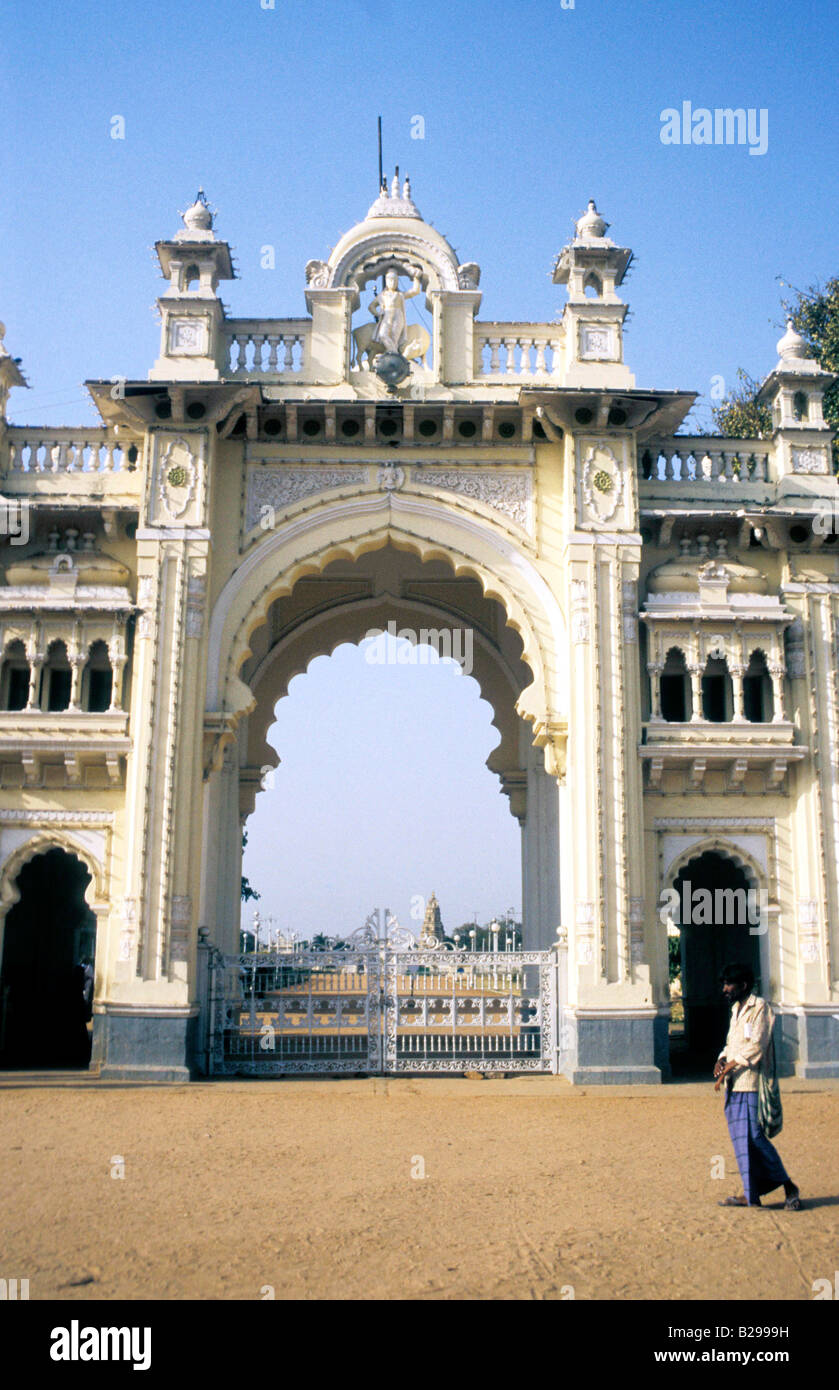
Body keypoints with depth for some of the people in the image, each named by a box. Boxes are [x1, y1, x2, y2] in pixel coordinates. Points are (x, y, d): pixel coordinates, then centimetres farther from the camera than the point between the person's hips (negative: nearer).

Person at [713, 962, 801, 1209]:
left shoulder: (759, 1007, -8)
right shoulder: (736, 1009, 18)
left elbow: (756, 1046, -16)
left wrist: (729, 1068, -16)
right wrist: (721, 1060, 2)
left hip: (751, 1083, -8)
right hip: (734, 1086, 8)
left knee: (754, 1138, -10)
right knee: (741, 1139, 7)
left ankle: (788, 1186, 4)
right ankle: (751, 1195, 11)